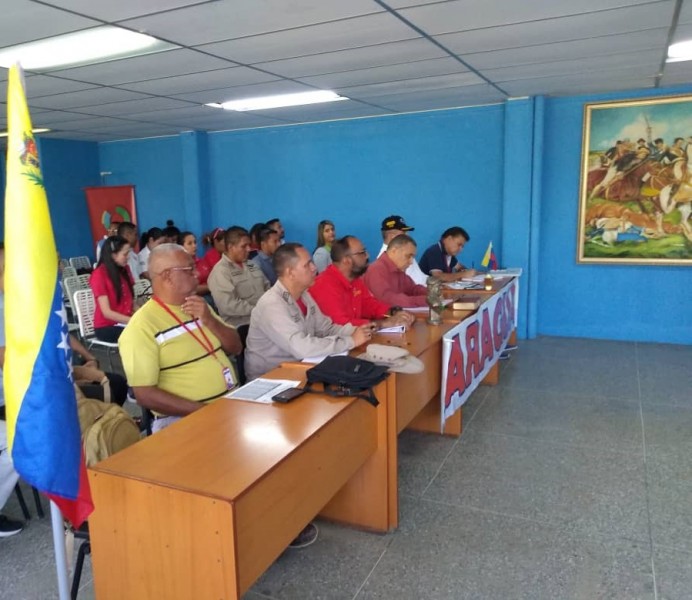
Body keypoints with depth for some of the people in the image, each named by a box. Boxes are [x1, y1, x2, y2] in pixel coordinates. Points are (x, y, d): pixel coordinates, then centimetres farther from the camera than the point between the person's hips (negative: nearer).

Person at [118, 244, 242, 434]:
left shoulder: (200, 306, 13)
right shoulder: (142, 325, -9)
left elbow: (236, 348, 12)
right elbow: (145, 395, -13)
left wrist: (210, 321, -6)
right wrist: (204, 410, -19)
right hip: (183, 418, -7)